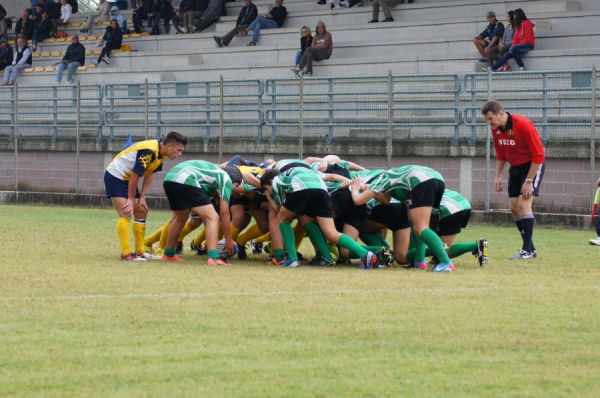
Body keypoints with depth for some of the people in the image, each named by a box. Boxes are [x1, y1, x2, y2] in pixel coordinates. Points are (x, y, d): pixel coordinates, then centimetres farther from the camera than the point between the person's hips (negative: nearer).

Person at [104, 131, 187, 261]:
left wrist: (142, 198, -1)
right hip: (115, 176, -10)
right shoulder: (148, 151, -31)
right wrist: (131, 199, -18)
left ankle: (140, 252, 14)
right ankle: (126, 254, -19)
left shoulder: (161, 154, -2)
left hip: (127, 179, 10)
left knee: (141, 212, 10)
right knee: (125, 214, -18)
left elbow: (149, 175, 5)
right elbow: (135, 175, -27)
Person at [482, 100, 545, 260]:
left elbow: (538, 155, -23)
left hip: (532, 166, -8)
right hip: (515, 167, 8)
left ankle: (528, 250, -17)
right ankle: (529, 247, 12)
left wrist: (529, 181, -23)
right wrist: (498, 176, 5)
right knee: (514, 207, 3)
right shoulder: (496, 129, -3)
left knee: (524, 204, -18)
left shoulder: (523, 125, -25)